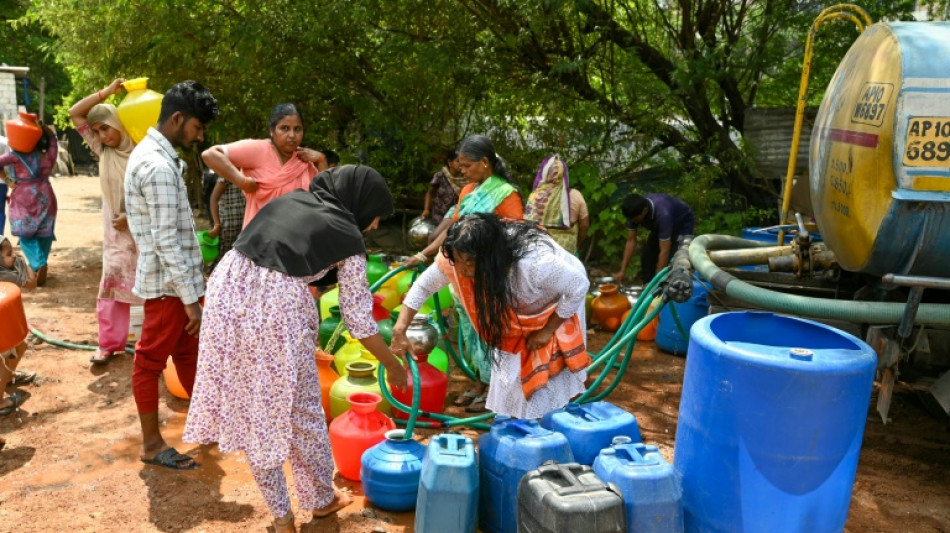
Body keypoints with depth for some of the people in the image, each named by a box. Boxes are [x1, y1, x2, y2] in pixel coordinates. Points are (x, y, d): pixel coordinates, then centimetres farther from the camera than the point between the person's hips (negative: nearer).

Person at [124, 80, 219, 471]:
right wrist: (191, 298, -22)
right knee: (152, 360, 3)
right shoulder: (159, 166, -23)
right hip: (168, 283, -10)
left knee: (187, 352, 18)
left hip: (172, 279, 10)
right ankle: (152, 444, 17)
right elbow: (166, 240, -25)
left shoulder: (151, 152, 10)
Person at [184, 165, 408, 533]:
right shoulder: (348, 238, 2)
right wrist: (393, 365, 17)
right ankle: (322, 499, 37)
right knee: (300, 409, 15)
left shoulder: (292, 198, 19)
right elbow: (359, 320, 4)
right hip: (277, 307, -6)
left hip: (228, 286, 6)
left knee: (251, 408, 16)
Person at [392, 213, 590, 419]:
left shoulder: (535, 262, -45)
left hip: (558, 307, -4)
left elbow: (579, 287, -29)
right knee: (510, 376, 7)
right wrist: (400, 330, -22)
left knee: (549, 376, 0)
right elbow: (423, 285, -16)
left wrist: (547, 330, -20)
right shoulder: (460, 258, -31)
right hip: (517, 311, 4)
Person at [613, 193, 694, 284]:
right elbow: (631, 241, -18)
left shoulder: (663, 214, -44)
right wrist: (623, 271, -20)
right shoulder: (634, 211, -26)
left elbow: (664, 251, -42)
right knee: (647, 256, -4)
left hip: (682, 223, -6)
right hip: (660, 225, 6)